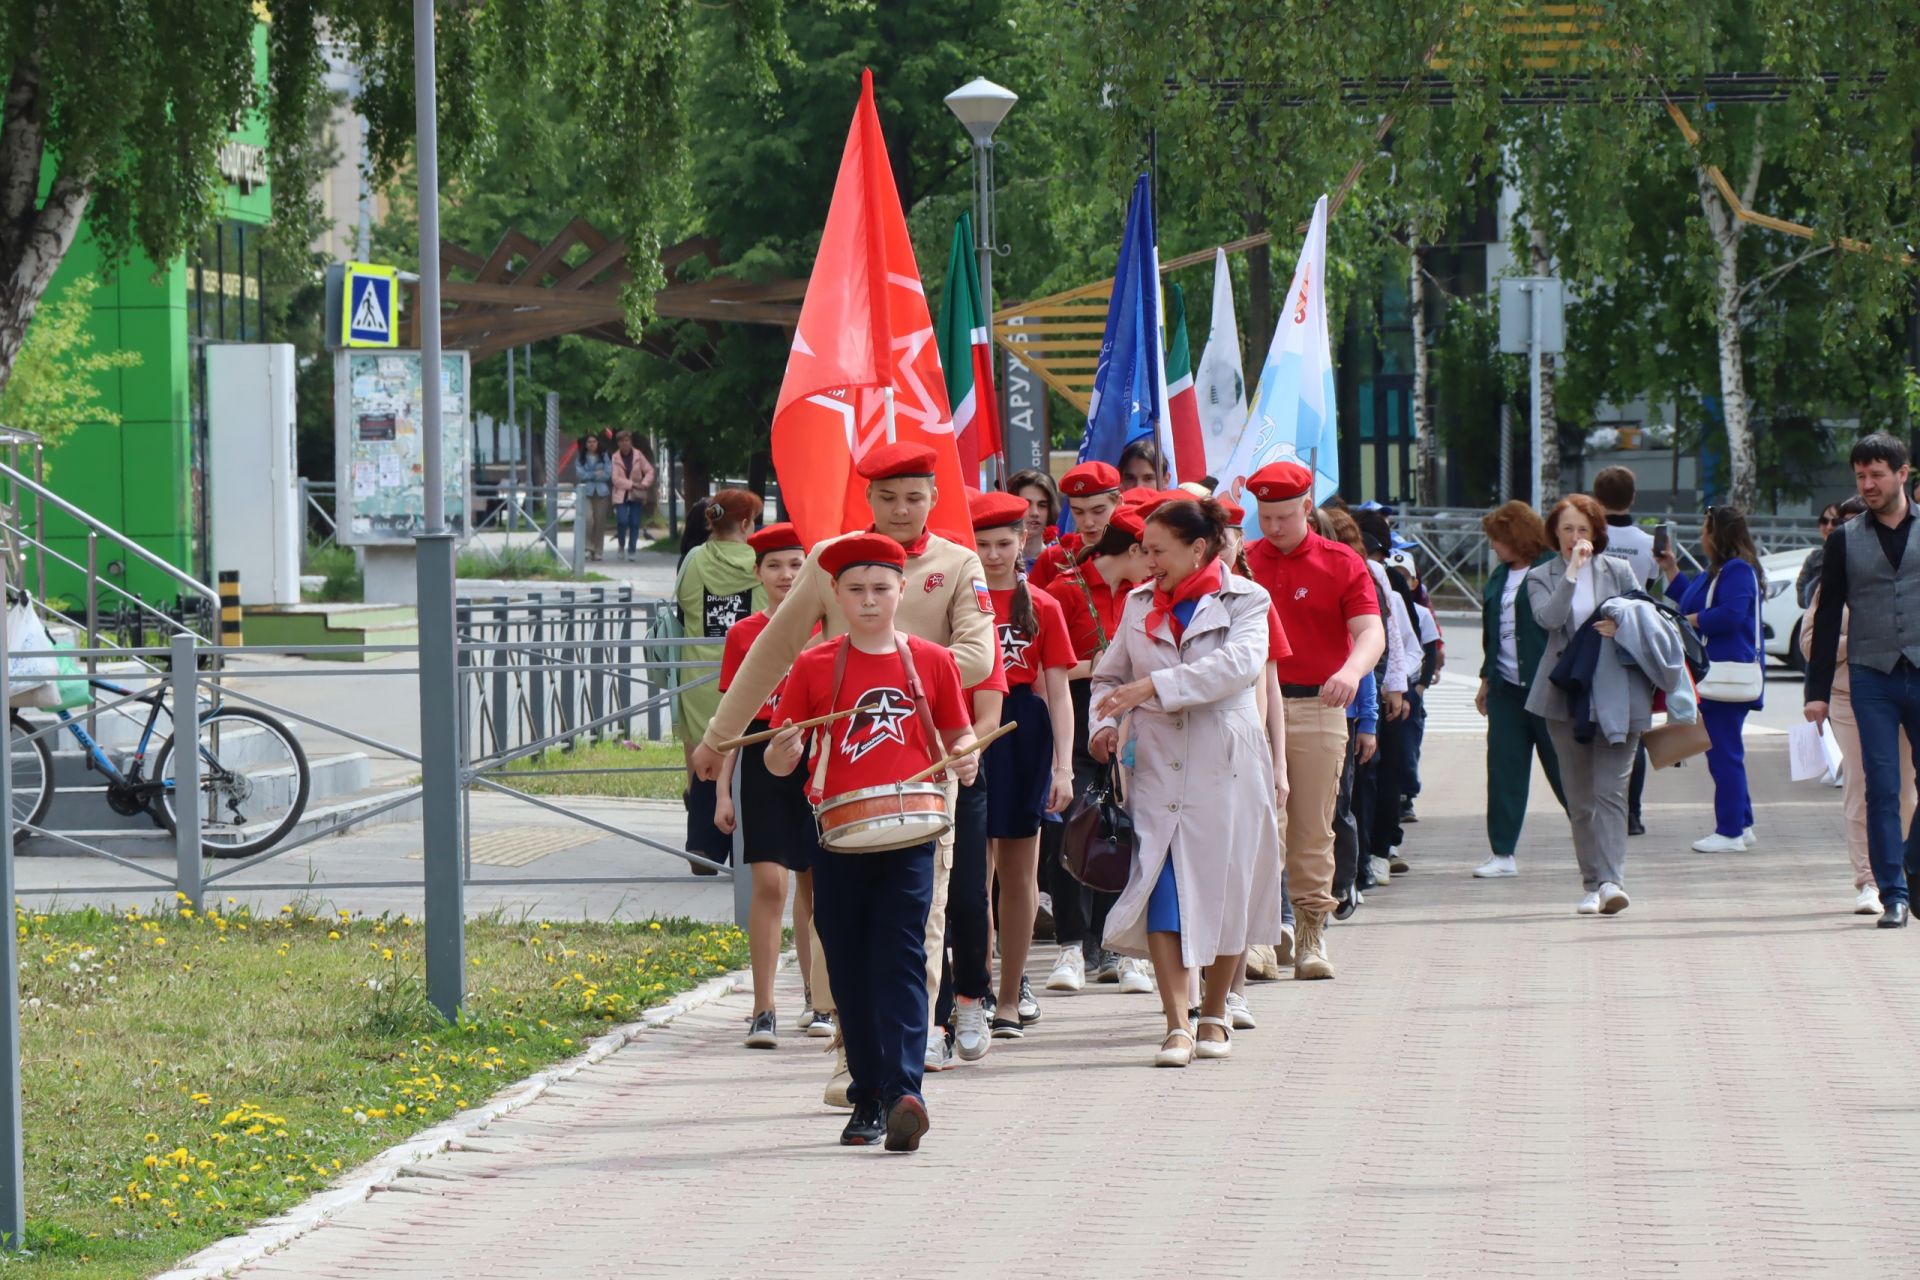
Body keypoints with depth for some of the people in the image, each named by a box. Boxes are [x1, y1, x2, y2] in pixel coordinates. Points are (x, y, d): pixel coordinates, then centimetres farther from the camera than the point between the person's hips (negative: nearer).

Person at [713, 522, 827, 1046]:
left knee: (815, 884, 8)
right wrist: (723, 791, 0)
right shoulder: (743, 635, 3)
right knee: (769, 882, -10)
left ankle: (817, 1001, 22)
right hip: (766, 762, -1)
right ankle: (764, 1011, -7)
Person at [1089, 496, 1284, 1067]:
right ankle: (1177, 1024, -10)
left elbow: (1240, 665, -18)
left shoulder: (1244, 601, -1)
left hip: (1226, 768, -2)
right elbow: (1109, 674, 18)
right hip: (1157, 766, 2)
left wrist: (1154, 686, -24)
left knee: (1225, 888, 3)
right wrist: (1105, 722, -3)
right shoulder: (1139, 604, 12)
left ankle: (1215, 1015, 20)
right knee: (1160, 888, -9)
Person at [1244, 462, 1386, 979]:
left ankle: (1311, 935, 13)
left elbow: (1371, 631, -9)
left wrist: (1352, 670, -30)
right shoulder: (1240, 562, 8)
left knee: (1313, 830, 4)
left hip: (1317, 708, 0)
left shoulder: (1342, 564, 3)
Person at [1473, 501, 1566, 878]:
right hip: (1507, 688, 7)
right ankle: (1503, 853, 6)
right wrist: (1487, 678, 21)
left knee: (1562, 766, 1)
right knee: (1504, 768, 3)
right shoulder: (1499, 577, 15)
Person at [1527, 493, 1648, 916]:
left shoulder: (1619, 571, 8)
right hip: (1566, 698, 2)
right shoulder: (1541, 577, 7)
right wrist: (1572, 570, -17)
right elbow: (1548, 618, -12)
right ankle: (1593, 885, 13)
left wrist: (1624, 627, -11)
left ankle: (1613, 881, -21)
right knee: (1579, 798, 5)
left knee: (1610, 790, -13)